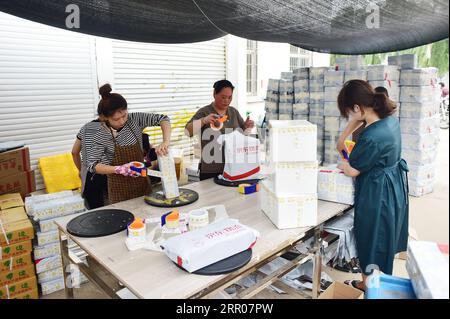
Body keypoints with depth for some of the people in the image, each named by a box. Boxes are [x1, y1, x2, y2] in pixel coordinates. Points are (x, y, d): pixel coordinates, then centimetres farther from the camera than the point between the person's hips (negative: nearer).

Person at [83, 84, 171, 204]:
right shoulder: (100, 136, -15)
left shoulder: (134, 119, -9)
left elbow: (163, 119, -8)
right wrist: (119, 169, -31)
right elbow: (92, 165, -16)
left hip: (141, 181, 3)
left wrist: (166, 142, -24)